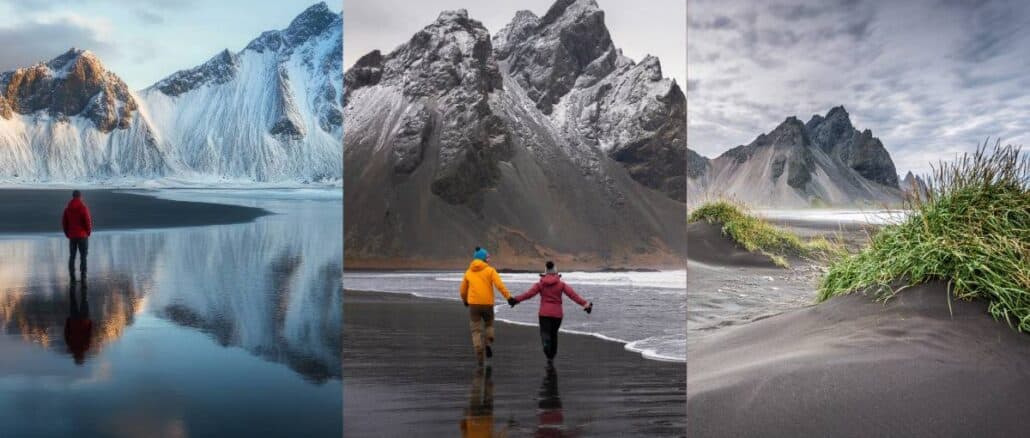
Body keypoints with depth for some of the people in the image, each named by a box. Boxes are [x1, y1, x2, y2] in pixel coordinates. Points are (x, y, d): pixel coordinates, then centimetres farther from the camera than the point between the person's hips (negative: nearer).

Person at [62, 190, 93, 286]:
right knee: (83, 257, -2)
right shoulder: (83, 208, -12)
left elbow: (64, 222, 6)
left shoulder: (67, 208, 4)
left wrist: (67, 233, 15)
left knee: (72, 256, 14)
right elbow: (88, 221, -14)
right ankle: (83, 277, -9)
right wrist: (89, 232, 2)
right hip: (82, 235, -4)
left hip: (72, 236, 5)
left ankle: (72, 277, 16)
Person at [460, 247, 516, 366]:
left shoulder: (468, 272, 11)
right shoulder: (490, 270, 0)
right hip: (487, 304, -1)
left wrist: (465, 300, 37)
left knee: (476, 330, 5)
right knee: (489, 325, 23)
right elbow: (499, 285, -14)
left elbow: (463, 290, 19)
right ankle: (488, 344, -2)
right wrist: (508, 297, -16)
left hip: (473, 304, 2)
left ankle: (479, 356, -6)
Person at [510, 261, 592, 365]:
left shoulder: (540, 284, 2)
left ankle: (546, 344, -37)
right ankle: (551, 356, 22)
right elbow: (573, 295, -7)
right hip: (557, 313, 1)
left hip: (544, 313, -1)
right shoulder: (561, 284, 3)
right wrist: (585, 304, -11)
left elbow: (529, 293, -11)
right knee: (553, 334, 16)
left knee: (545, 332, -3)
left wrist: (516, 300, -12)